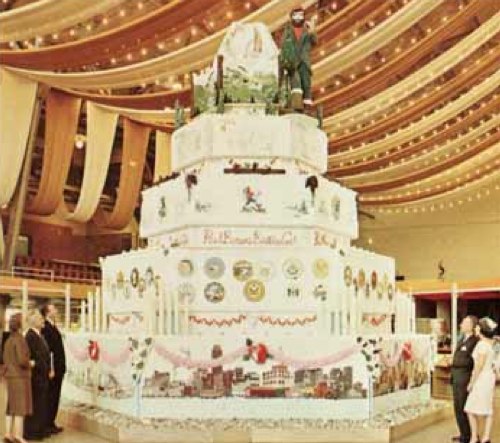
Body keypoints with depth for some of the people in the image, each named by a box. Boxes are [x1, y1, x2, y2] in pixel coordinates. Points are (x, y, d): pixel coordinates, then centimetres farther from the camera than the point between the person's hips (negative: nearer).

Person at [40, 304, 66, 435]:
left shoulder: (53, 327, 14)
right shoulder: (45, 328, -17)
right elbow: (47, 350, -21)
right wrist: (51, 369, -22)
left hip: (58, 368, 9)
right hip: (52, 369, -9)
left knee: (55, 397, 14)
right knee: (51, 397, -2)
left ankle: (51, 423, 21)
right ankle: (47, 425, 5)